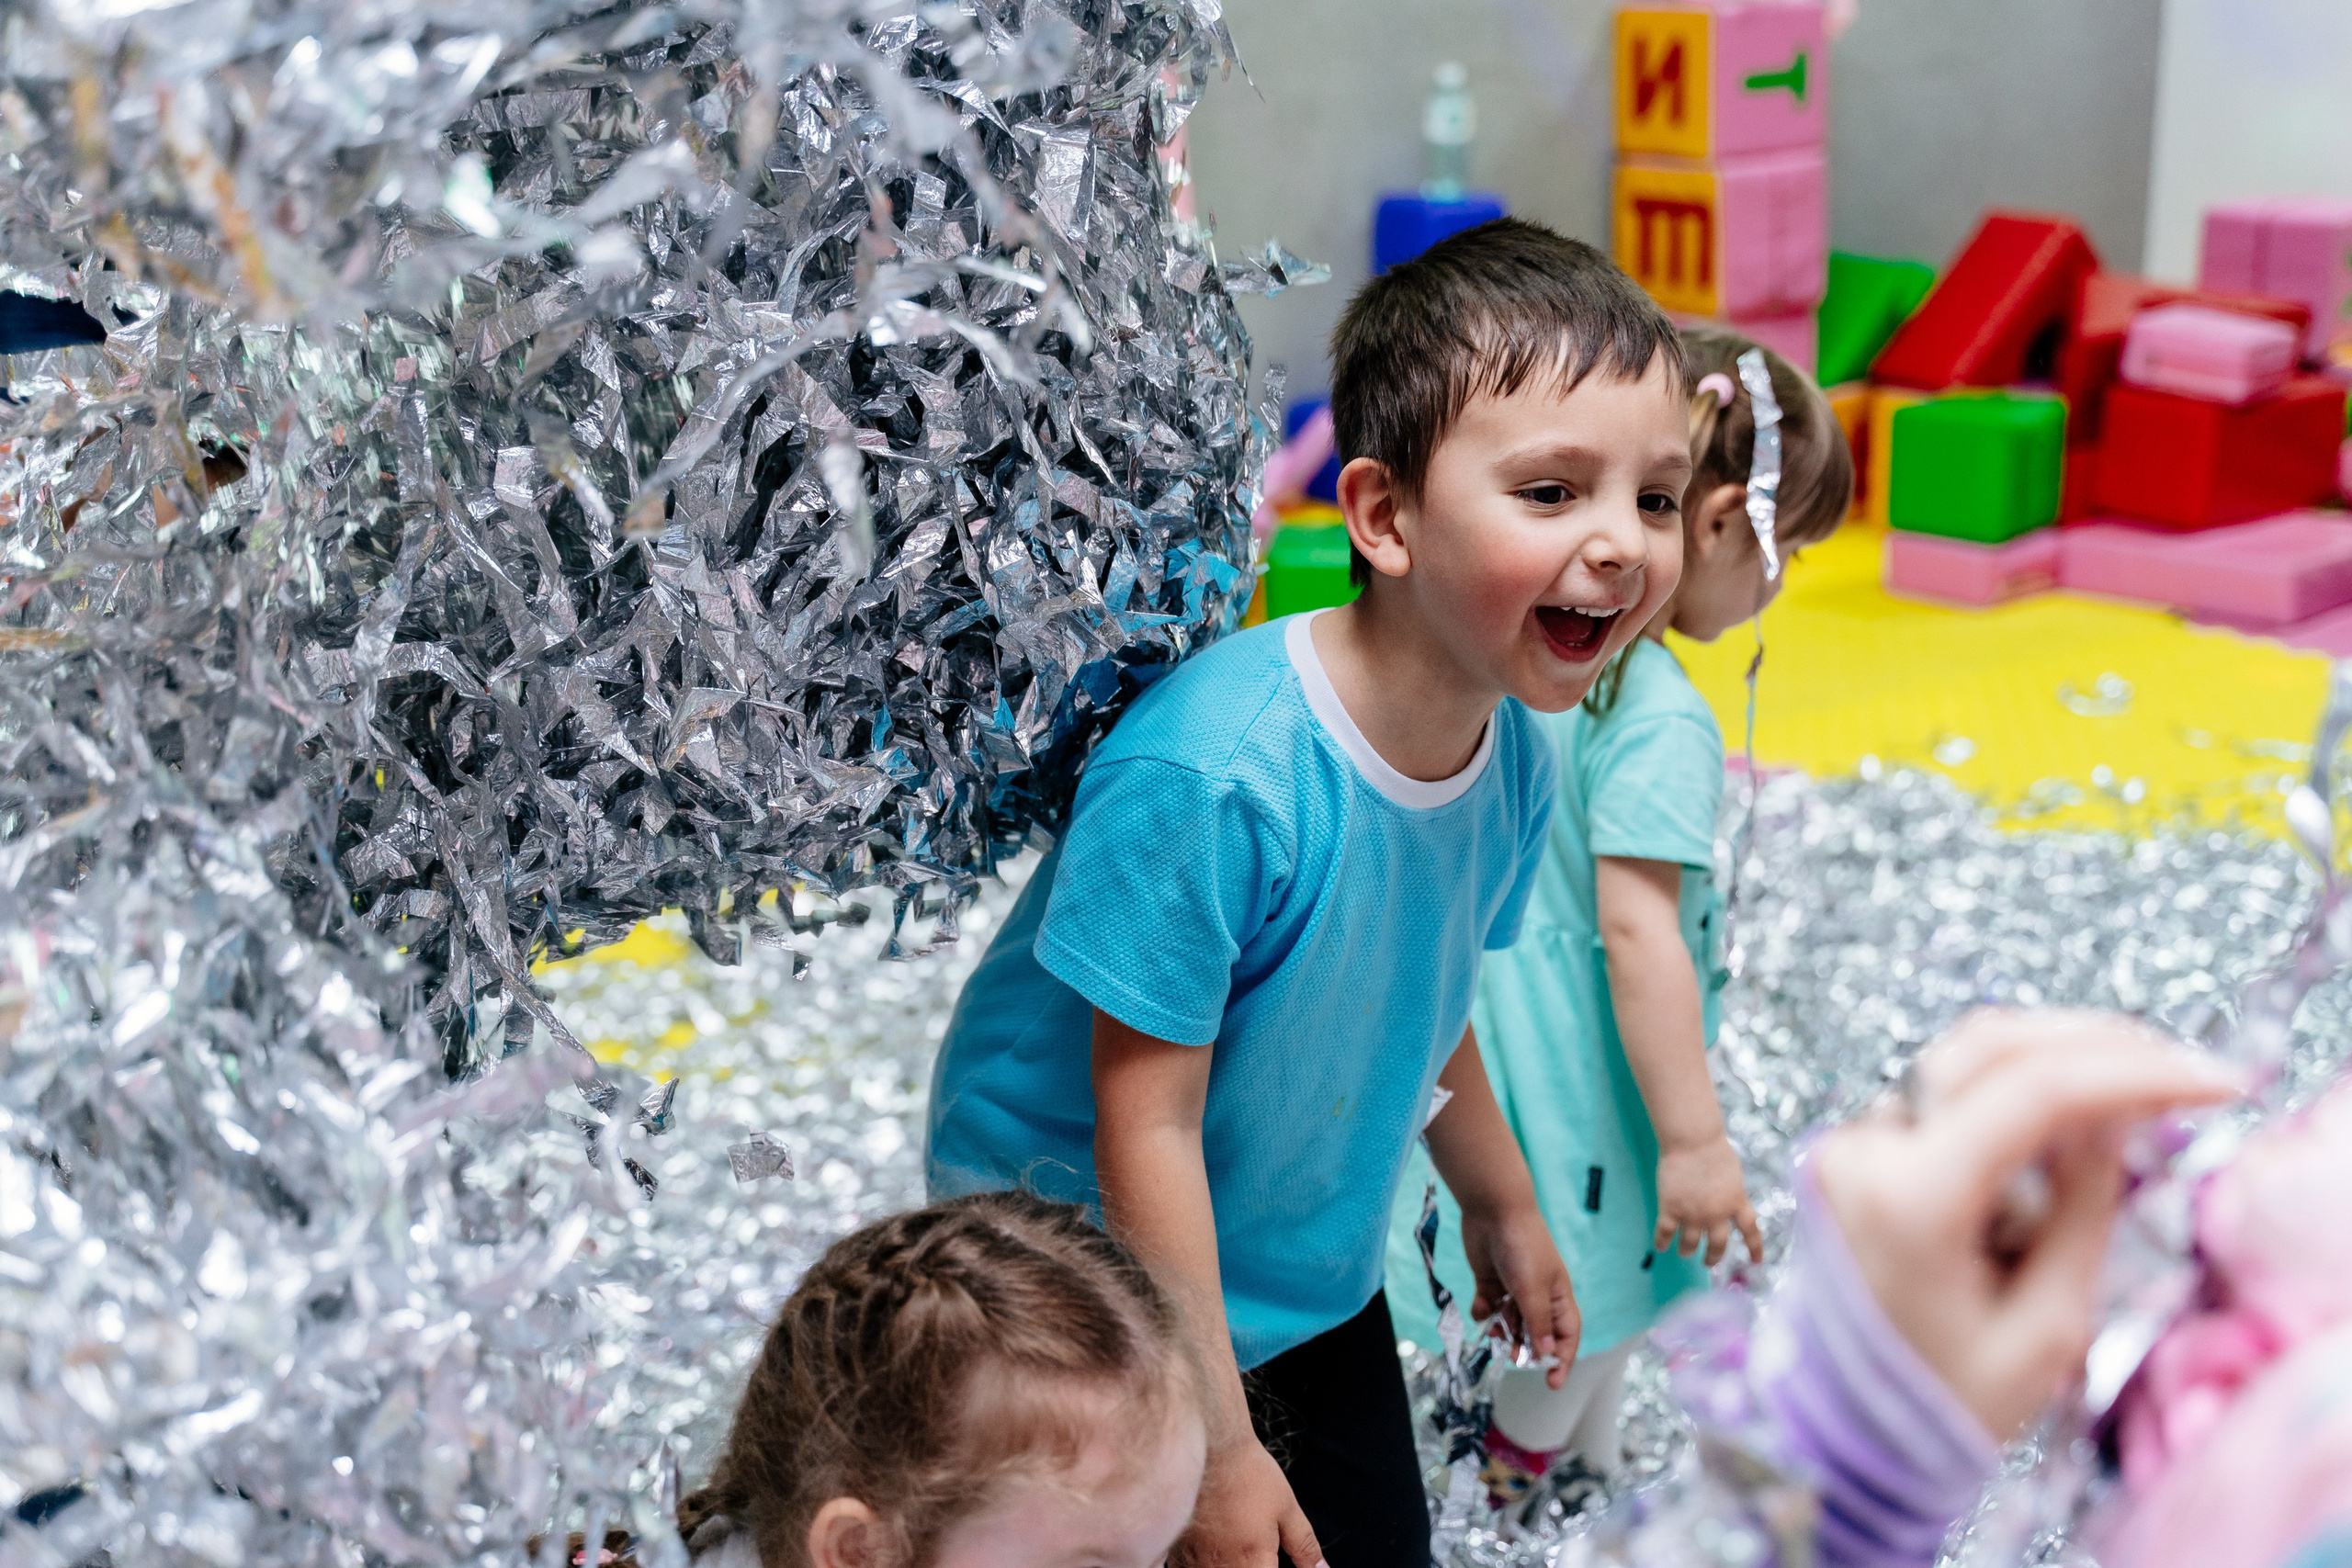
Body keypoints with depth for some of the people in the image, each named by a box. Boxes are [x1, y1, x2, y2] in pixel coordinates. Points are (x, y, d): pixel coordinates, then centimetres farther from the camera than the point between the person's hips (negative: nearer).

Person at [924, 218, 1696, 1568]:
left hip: (1317, 1289, 7)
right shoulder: (1207, 774, -33)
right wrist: (1215, 1443, -21)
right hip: (1087, 1289, -7)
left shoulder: (1515, 753, -9)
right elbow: (1147, 1129, -26)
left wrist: (1501, 1206, 24)